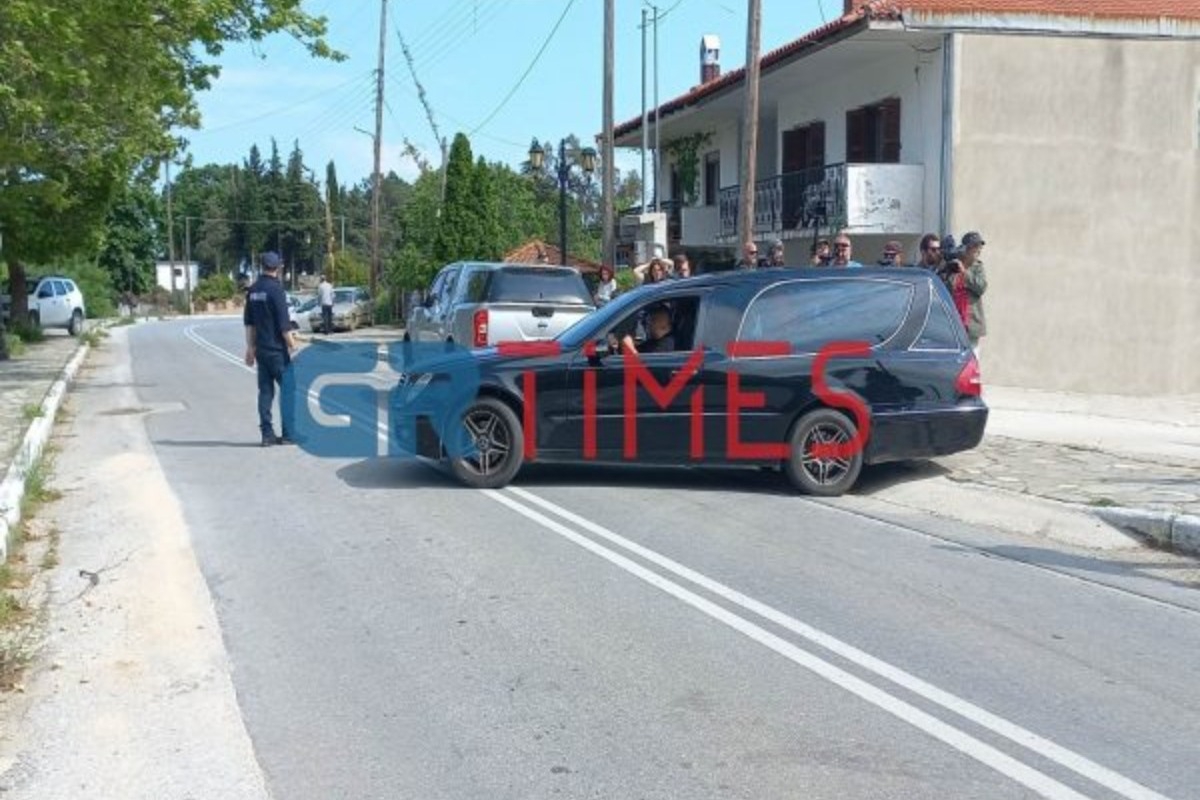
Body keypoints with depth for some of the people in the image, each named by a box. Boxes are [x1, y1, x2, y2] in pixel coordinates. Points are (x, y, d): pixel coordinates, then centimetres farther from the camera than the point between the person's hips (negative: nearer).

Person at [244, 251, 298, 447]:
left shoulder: (253, 290, 8)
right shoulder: (275, 288, -14)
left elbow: (249, 322, 13)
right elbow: (283, 323, -17)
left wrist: (250, 347, 18)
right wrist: (293, 346, -11)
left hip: (261, 349, 7)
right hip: (277, 350, -7)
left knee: (265, 391, 9)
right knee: (288, 389, 1)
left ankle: (267, 434, 9)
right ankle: (288, 434, 1)